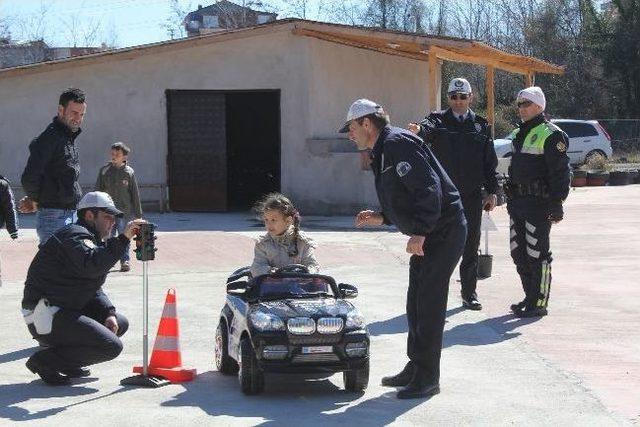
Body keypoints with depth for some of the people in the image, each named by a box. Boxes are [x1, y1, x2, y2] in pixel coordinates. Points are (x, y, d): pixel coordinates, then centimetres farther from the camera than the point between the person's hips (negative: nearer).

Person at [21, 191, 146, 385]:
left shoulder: (93, 240, 20)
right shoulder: (76, 234, -13)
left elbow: (93, 289, 19)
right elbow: (92, 265, -35)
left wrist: (109, 313, 3)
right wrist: (123, 239, -32)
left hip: (67, 310, 11)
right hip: (46, 316, -11)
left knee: (119, 323, 17)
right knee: (111, 346, -17)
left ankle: (68, 361, 11)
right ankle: (45, 361, -10)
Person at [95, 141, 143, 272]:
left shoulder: (129, 172, 0)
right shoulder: (104, 170, 2)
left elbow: (135, 194, 4)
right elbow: (98, 191, 6)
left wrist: (138, 214, 5)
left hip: (125, 212, -1)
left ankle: (125, 261, 13)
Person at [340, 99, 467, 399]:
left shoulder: (398, 144, -16)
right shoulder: (381, 154, 17)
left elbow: (429, 189, -25)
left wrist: (419, 233, -27)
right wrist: (381, 218, 11)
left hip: (444, 232, -11)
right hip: (425, 235, 11)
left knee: (429, 305, -8)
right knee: (416, 303, 15)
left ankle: (427, 378, -2)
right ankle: (415, 368, 25)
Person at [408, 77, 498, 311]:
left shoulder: (481, 126, 10)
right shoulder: (438, 120, 3)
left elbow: (490, 163, 11)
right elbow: (427, 128, -22)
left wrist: (492, 192, 4)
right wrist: (419, 130, -46)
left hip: (472, 196, 2)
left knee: (470, 246, 8)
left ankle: (469, 293, 17)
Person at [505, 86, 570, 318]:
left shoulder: (550, 134, -10)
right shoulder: (518, 134, 18)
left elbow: (560, 172, -15)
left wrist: (556, 203, -19)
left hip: (538, 203, -9)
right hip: (518, 201, 9)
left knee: (536, 254, -5)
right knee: (518, 252, 12)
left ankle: (539, 303, 1)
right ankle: (530, 297, 24)